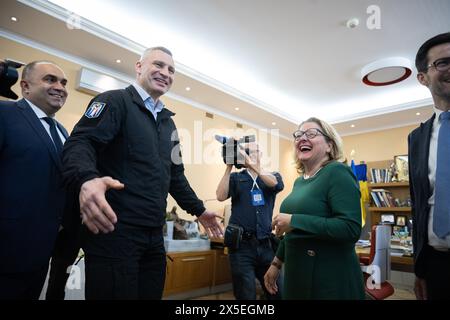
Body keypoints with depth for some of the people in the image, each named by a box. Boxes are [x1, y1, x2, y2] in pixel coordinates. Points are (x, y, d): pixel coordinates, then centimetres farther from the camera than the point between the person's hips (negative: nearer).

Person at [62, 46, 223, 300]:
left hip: (154, 234, 8)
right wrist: (87, 180, -39)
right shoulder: (115, 101, -3)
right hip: (114, 228, -7)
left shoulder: (168, 121, 19)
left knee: (151, 294, 15)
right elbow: (80, 142, -17)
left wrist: (199, 210, 23)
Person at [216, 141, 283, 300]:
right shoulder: (236, 178, 7)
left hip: (265, 244, 2)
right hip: (241, 245, -1)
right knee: (246, 294, 5)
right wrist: (229, 167, -13)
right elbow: (221, 196, -9)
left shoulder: (273, 176, 10)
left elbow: (277, 184, -13)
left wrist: (253, 165, -25)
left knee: (277, 292, 10)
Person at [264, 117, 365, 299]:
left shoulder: (337, 172, -15)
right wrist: (276, 264, 20)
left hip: (331, 278, -7)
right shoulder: (300, 181, 9)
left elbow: (351, 228, -26)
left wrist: (294, 221, -25)